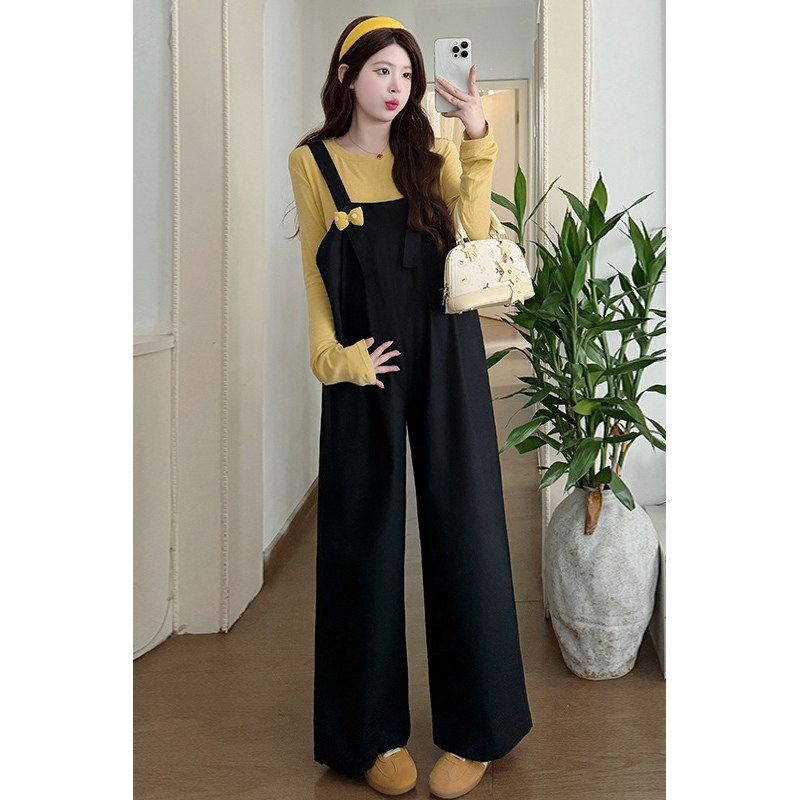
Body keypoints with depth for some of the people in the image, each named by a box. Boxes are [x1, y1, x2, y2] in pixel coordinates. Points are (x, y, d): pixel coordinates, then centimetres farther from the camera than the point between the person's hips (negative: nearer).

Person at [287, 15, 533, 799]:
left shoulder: (433, 153, 10)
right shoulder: (312, 161, 6)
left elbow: (475, 233, -6)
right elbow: (317, 274, 5)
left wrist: (477, 141, -12)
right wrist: (336, 357, -6)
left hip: (444, 355, 1)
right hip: (366, 363, -1)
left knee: (461, 526, 1)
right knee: (366, 538, 3)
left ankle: (475, 728, 14)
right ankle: (374, 732, 17)